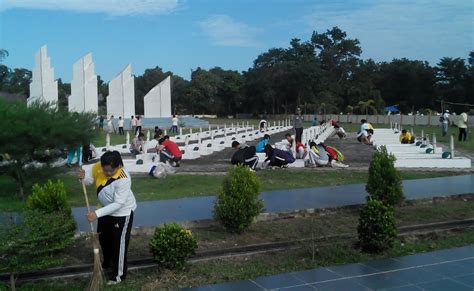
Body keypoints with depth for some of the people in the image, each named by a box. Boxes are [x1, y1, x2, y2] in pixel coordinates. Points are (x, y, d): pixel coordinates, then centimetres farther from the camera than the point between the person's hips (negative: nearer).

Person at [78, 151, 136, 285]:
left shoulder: (123, 179, -35)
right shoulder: (98, 167, -17)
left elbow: (118, 204, -33)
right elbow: (90, 178, 0)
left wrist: (97, 213, -37)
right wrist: (84, 177, -25)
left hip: (122, 213, -7)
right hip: (106, 209, 8)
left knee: (118, 243, 4)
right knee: (103, 238, 24)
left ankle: (119, 275, 23)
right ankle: (107, 263, 50)